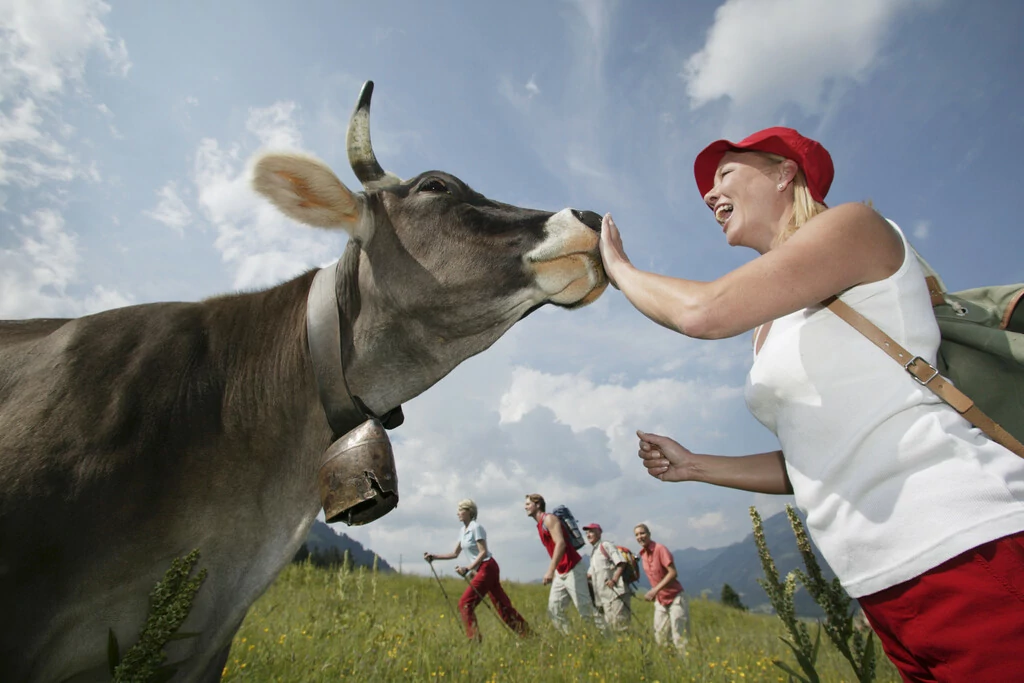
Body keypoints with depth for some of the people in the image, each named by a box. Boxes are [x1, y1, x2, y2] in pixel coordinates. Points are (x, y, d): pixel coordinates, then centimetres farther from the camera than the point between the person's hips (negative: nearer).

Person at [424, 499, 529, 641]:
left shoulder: (476, 527, -13)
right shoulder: (463, 530, 13)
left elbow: (483, 552, -18)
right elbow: (455, 553, 17)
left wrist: (468, 568, -25)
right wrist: (434, 557, 10)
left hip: (487, 568, -8)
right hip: (480, 569, 8)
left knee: (465, 603, -9)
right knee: (502, 604, 9)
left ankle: (474, 638, -1)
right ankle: (526, 633, 15)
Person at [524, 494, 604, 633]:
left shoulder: (549, 519, -12)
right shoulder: (540, 525, 16)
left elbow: (561, 544, -24)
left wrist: (550, 570, -30)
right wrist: (553, 571, 18)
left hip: (572, 571, -9)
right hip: (560, 573, 9)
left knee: (585, 609, -4)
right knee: (554, 610, 4)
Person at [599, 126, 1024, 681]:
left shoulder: (855, 224, -5)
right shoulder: (771, 328, 16)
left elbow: (704, 311, -21)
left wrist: (619, 268, -2)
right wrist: (693, 465, 13)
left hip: (968, 551, -8)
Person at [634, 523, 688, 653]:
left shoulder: (660, 549, -18)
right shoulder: (642, 554, 4)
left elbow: (673, 573, -22)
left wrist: (655, 590, -25)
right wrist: (653, 594, 4)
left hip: (675, 598, -7)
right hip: (660, 600, 7)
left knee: (679, 638, -4)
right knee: (659, 637, 9)